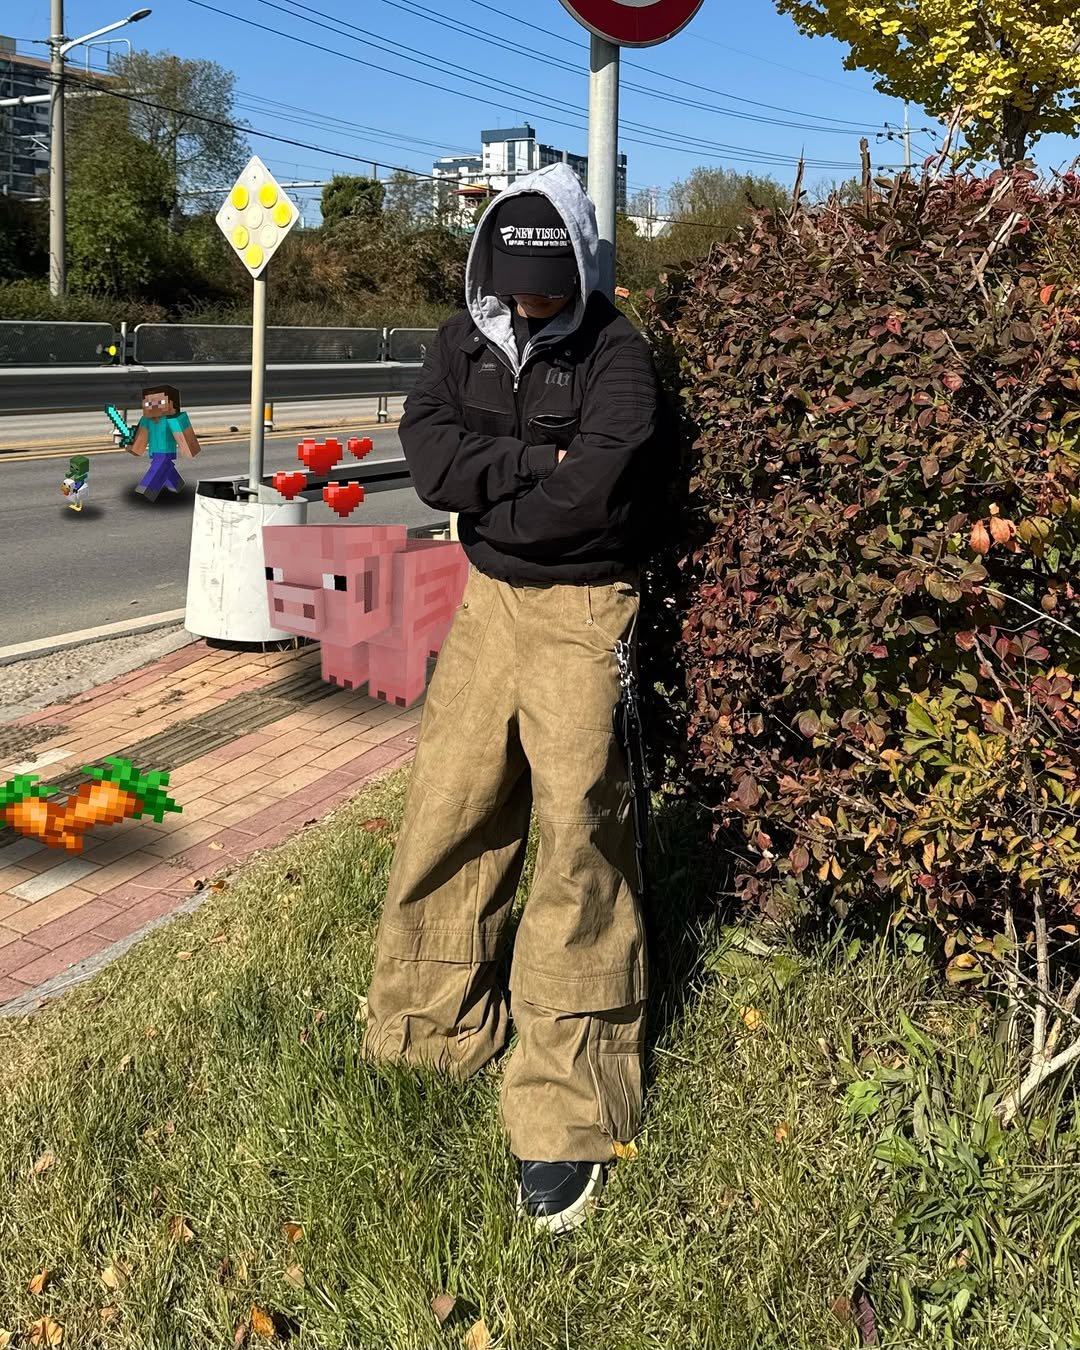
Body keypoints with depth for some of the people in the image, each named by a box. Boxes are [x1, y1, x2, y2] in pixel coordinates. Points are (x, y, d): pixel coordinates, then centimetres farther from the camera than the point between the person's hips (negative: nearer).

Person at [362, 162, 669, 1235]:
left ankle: (567, 1112, -2)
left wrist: (490, 495, -8)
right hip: (487, 602, 6)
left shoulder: (614, 353, -9)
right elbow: (431, 458, -8)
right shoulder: (463, 342, 7)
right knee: (447, 811, 8)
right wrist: (541, 463, -17)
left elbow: (595, 492, -23)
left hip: (581, 611, -5)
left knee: (576, 834, -8)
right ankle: (433, 1032, 26)